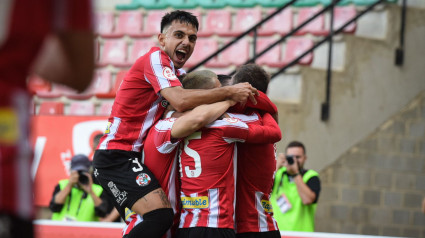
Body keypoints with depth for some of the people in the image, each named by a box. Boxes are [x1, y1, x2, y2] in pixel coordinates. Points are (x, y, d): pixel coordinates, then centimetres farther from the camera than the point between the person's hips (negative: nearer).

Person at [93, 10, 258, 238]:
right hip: (116, 156, -10)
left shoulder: (177, 72, 17)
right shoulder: (156, 57, -12)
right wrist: (230, 92, -22)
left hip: (134, 157, 10)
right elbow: (180, 101, -26)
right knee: (160, 215, -25)